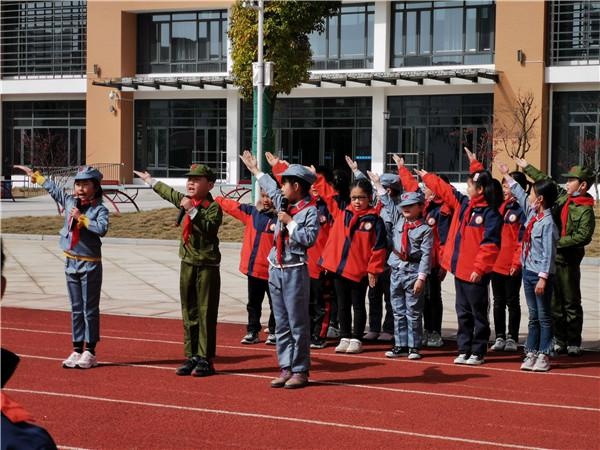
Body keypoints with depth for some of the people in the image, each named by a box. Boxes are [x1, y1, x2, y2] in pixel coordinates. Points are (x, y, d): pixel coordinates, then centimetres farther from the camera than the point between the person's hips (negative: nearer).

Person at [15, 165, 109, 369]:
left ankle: (90, 352, 4)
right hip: (71, 262, 6)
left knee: (90, 309, 0)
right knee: (76, 309, 10)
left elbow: (102, 228, -27)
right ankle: (77, 350, 15)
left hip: (90, 265, -6)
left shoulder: (100, 209, -9)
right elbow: (53, 188, 21)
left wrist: (81, 218, -22)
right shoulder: (69, 201, 7)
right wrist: (34, 175, 30)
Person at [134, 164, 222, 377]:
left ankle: (206, 359, -1)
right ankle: (191, 356, 14)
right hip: (187, 264, 7)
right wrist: (150, 180, 44)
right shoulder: (184, 200, 11)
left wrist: (192, 211, -31)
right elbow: (168, 192, 31)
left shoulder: (213, 207, -11)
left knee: (206, 314, -4)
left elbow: (210, 228, -28)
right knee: (189, 313, 9)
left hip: (207, 266, -7)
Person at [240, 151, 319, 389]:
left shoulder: (310, 211, -10)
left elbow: (309, 238, -20)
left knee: (298, 323, -4)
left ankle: (300, 371, 1)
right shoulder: (284, 204, 12)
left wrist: (290, 223, -15)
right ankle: (286, 369, 14)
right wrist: (255, 171, 42)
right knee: (281, 324, 9)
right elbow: (271, 189, 31)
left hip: (295, 271, -8)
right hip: (276, 269, 8)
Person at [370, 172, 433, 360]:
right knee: (398, 311, 10)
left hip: (413, 270, -6)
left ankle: (414, 346, 5)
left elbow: (426, 254, -12)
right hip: (396, 269, 6)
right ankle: (400, 345, 16)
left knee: (413, 311, 0)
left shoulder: (425, 229, -8)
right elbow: (388, 203, 19)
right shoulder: (398, 220, 8)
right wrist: (378, 184, 17)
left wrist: (421, 277, -18)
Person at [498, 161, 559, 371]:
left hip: (541, 274, -8)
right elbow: (520, 195, 23)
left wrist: (543, 278, -23)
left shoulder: (548, 223, -18)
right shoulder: (532, 213, 6)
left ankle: (543, 356, 6)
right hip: (528, 271, 8)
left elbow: (548, 253, -21)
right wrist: (507, 175, 31)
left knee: (544, 316, 1)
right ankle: (531, 353, 17)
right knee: (533, 316, 13)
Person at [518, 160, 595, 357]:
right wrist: (527, 167, 32)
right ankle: (559, 341, 17)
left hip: (568, 261, -7)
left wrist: (559, 242, -22)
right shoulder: (562, 196, 10)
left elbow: (583, 236, -20)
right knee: (554, 302, 10)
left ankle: (574, 343, 8)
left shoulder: (585, 210, -11)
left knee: (571, 303, 2)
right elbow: (545, 180, 24)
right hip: (550, 258, 7)